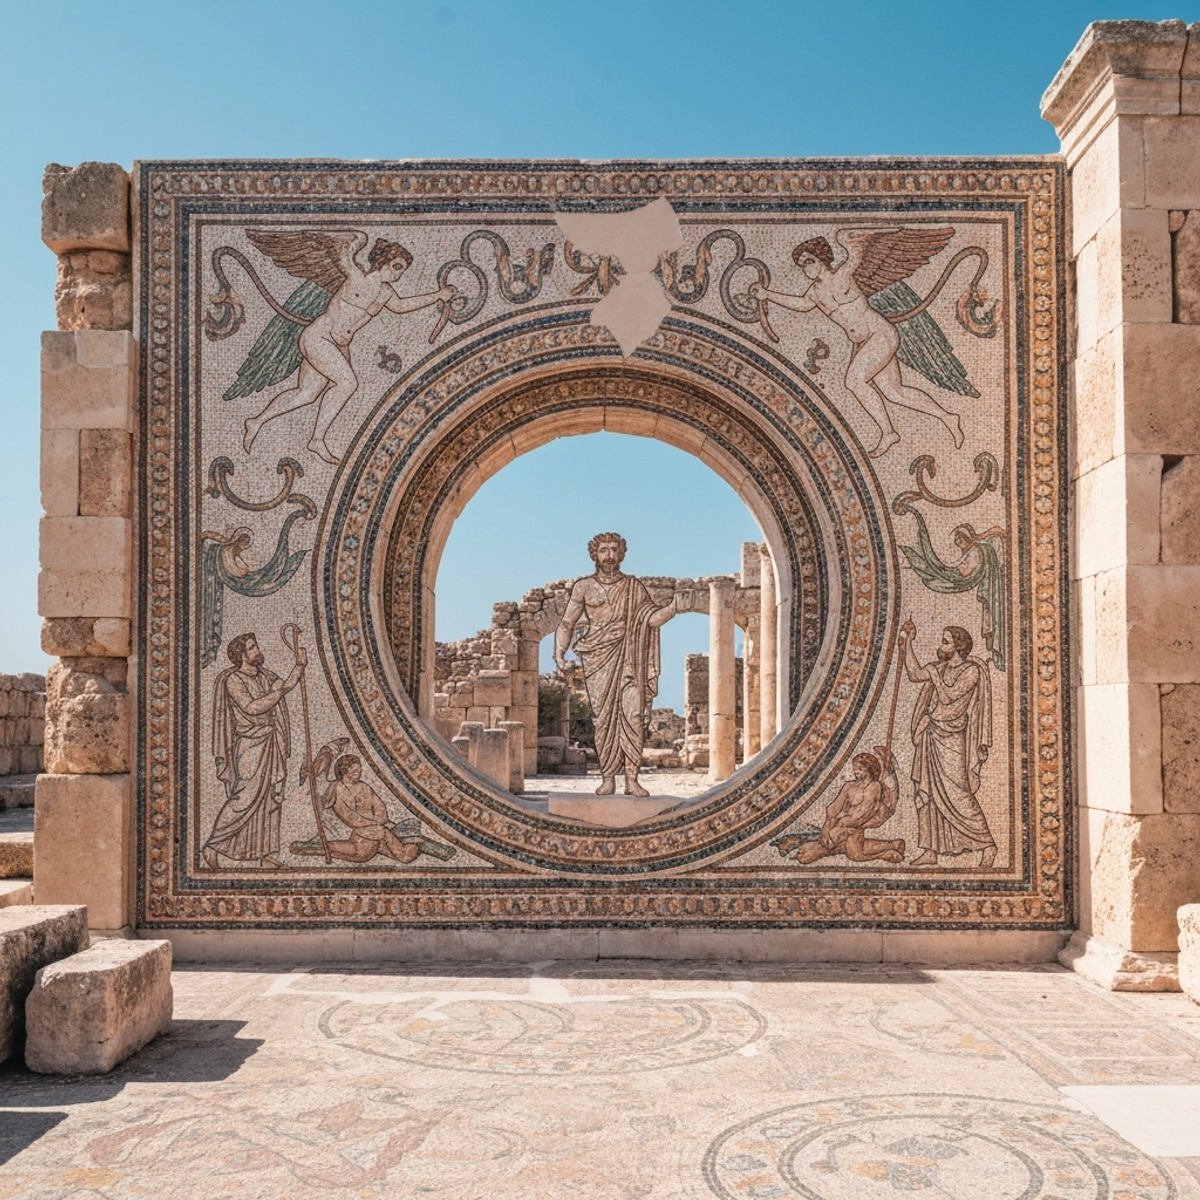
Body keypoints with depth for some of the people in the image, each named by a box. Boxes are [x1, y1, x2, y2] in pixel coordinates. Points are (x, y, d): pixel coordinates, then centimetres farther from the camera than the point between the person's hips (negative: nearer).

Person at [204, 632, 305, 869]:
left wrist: (299, 666, 11)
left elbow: (285, 686, 23)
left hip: (270, 744, 8)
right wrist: (275, 693, -13)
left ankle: (264, 853, 13)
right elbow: (251, 708, -22)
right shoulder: (233, 680, -13)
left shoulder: (263, 674, 9)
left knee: (270, 798, 7)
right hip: (249, 745, -8)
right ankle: (212, 845, 1)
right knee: (244, 798, -10)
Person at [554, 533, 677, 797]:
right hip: (598, 660, 0)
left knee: (633, 716, -10)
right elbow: (567, 623, 9)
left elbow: (651, 618, 1)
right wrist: (559, 651, -6)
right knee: (603, 718, -3)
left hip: (628, 659, 0)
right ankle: (608, 778, 2)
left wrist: (673, 607, -18)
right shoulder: (584, 587, 9)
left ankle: (631, 779, -8)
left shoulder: (634, 586, 11)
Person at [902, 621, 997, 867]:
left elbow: (949, 696, -17)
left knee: (957, 794, -8)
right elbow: (915, 674, 7)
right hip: (931, 735, 7)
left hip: (951, 739, -7)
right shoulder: (941, 667, 12)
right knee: (926, 794, 5)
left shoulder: (972, 671, -9)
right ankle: (930, 851, 9)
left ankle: (987, 845, 4)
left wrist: (935, 676, -7)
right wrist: (908, 640, 8)